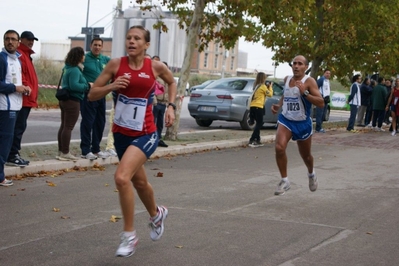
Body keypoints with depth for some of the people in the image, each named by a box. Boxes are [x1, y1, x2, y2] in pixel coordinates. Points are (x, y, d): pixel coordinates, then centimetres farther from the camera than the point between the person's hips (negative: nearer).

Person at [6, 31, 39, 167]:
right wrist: (26, 88, -23)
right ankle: (12, 156, -8)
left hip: (27, 99, 11)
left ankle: (14, 154, 18)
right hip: (23, 98, -11)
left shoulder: (26, 55, 22)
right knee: (19, 127, -10)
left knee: (20, 127, 13)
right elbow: (19, 75, -22)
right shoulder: (19, 54, -11)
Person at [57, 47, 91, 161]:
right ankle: (65, 153, -3)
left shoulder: (68, 68, 13)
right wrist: (87, 86, -17)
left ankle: (61, 151, 19)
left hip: (65, 99, 10)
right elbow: (74, 85, -27)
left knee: (63, 125, 13)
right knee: (68, 127, -6)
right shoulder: (75, 70, -18)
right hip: (73, 101, -10)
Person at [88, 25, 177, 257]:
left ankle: (129, 235, -8)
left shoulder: (156, 66, -8)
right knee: (139, 182, 21)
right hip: (121, 133, 4)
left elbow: (172, 82, 15)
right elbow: (92, 95, -2)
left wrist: (171, 106, 1)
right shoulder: (116, 64, -6)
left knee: (122, 177, -24)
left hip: (145, 135, -4)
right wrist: (111, 86, -20)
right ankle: (157, 214, 53)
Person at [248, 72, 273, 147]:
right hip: (258, 107, -8)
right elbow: (270, 94, 1)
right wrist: (270, 87, 14)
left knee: (258, 124, 17)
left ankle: (257, 140, 17)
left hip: (253, 106, 8)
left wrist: (267, 87, 21)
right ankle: (252, 141, -14)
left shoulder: (256, 86, 17)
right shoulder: (263, 86, -7)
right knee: (259, 124, -5)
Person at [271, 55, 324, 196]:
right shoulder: (287, 79, 2)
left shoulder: (309, 81, -14)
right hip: (285, 120, 3)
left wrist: (305, 93, -33)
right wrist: (278, 105, 5)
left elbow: (321, 103, -22)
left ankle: (311, 174, 49)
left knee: (305, 155, 15)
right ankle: (284, 181, -8)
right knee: (279, 148, -22)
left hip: (303, 123, -3)